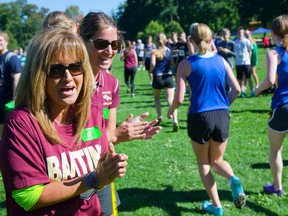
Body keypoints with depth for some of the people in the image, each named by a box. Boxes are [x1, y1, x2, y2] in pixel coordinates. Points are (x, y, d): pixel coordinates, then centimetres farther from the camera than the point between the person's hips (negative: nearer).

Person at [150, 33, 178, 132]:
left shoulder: (154, 52, -6)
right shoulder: (169, 51, 5)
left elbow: (153, 64, -18)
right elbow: (172, 64, 6)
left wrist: (151, 71, 1)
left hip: (157, 77, -1)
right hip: (168, 77, 1)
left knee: (156, 97, 26)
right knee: (171, 99, -8)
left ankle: (159, 116, 25)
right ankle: (175, 120, -25)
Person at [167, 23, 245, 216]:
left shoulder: (186, 64, -8)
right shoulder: (221, 60, 3)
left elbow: (179, 99, -11)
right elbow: (236, 89, 2)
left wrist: (171, 111, 10)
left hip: (199, 117, -3)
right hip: (222, 116, 3)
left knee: (204, 164, 17)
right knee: (217, 160, 21)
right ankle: (233, 179, -11)